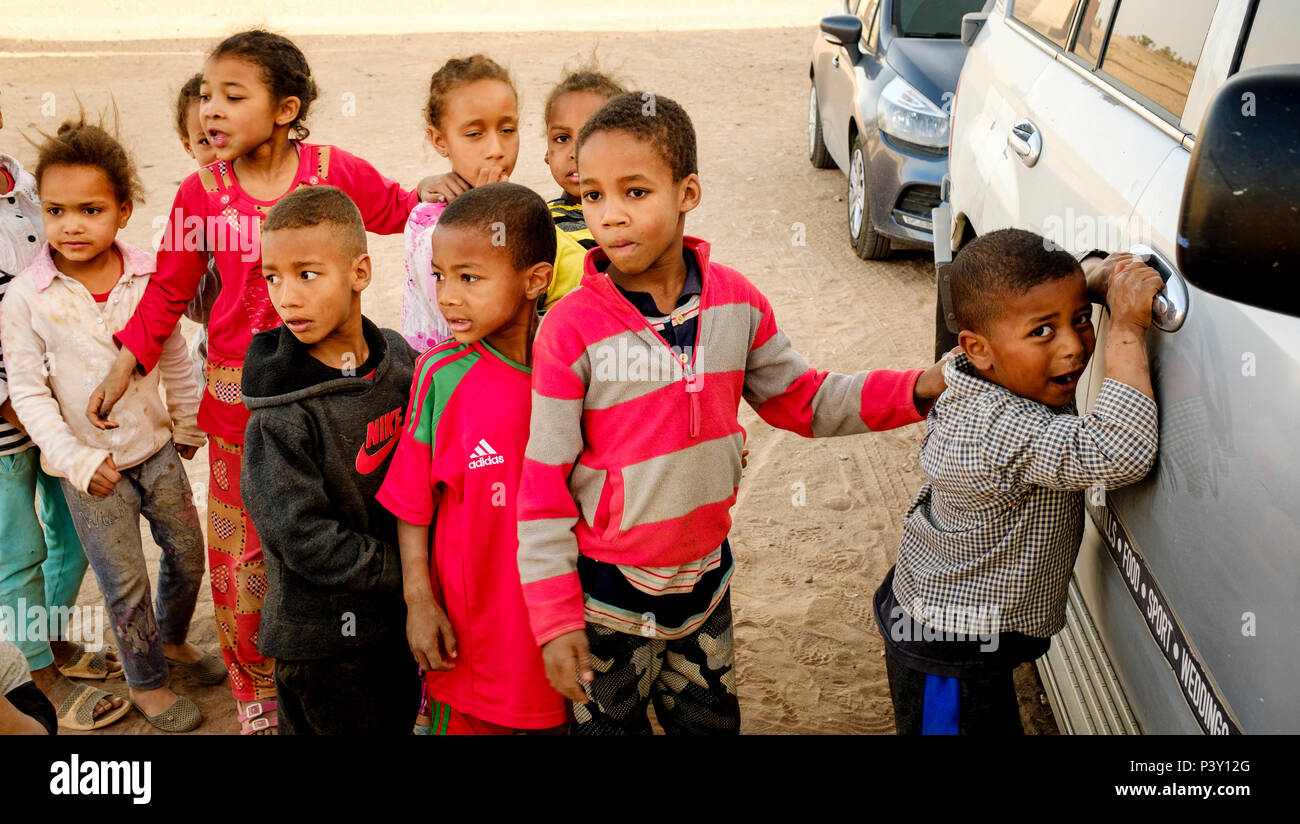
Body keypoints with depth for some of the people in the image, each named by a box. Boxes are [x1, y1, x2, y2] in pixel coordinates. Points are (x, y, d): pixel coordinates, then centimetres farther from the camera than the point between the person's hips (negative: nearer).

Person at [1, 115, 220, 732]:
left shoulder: (149, 276, -7)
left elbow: (176, 359, 5)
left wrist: (189, 427, 12)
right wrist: (77, 462, -13)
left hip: (156, 448, 3)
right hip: (88, 463, -3)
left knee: (188, 553, 15)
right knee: (125, 582, 5)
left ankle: (173, 640, 44)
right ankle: (146, 683, 28)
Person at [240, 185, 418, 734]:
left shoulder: (398, 358, -3)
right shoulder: (281, 416, -21)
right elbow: (306, 539, -21)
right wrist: (404, 572, -17)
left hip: (401, 612, 6)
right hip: (325, 635, -5)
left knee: (400, 720, 21)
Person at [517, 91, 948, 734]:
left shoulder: (735, 301, -8)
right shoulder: (570, 330, -20)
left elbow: (803, 402, 5)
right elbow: (543, 488, -15)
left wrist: (917, 389, -7)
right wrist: (555, 622, -14)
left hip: (705, 580, 4)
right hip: (609, 597, -4)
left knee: (712, 722, 23)